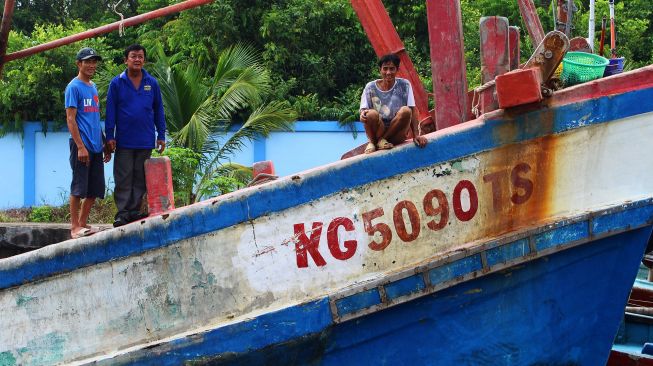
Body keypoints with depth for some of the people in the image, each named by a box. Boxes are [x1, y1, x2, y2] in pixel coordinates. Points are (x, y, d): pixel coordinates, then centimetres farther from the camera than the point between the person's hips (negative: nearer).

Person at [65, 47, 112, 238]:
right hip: (81, 146, -8)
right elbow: (70, 118, -12)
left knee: (95, 190, 9)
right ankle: (75, 227, 1)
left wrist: (104, 144, 19)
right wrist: (80, 146, -18)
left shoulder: (93, 87, 18)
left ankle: (83, 224, 18)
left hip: (96, 147, 8)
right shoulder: (74, 87, -6)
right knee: (79, 188, -5)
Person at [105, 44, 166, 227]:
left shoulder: (152, 83, 6)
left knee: (140, 178, 5)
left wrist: (161, 136, 7)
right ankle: (122, 212, 0)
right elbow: (110, 111, 1)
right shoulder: (117, 83, 0)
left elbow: (158, 110, 10)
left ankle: (135, 210, 12)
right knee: (123, 178, -2)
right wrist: (110, 137, -4)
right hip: (124, 141, -2)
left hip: (145, 141, 2)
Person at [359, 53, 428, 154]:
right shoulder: (370, 87, -1)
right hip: (377, 132, -1)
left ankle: (382, 140, -13)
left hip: (396, 134, 1)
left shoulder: (404, 85, -1)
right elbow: (363, 110, -5)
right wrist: (363, 114, -31)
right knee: (372, 113, -32)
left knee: (406, 111, -28)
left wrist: (416, 135, -16)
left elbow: (413, 111, -6)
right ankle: (372, 142, -5)